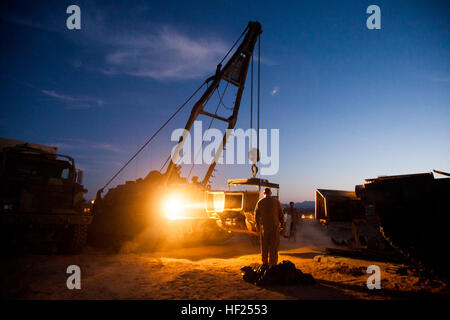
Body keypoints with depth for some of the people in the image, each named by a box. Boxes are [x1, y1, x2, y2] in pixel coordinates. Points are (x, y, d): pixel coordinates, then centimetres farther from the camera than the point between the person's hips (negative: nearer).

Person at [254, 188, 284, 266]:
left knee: (264, 247, 12)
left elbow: (256, 216, 4)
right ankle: (272, 265, 2)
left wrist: (258, 226, 15)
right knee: (274, 247, 3)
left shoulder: (260, 202, 0)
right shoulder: (276, 201, -3)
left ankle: (265, 264, 18)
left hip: (264, 227, 2)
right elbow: (281, 214, -1)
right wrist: (281, 224, 10)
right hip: (275, 227, -1)